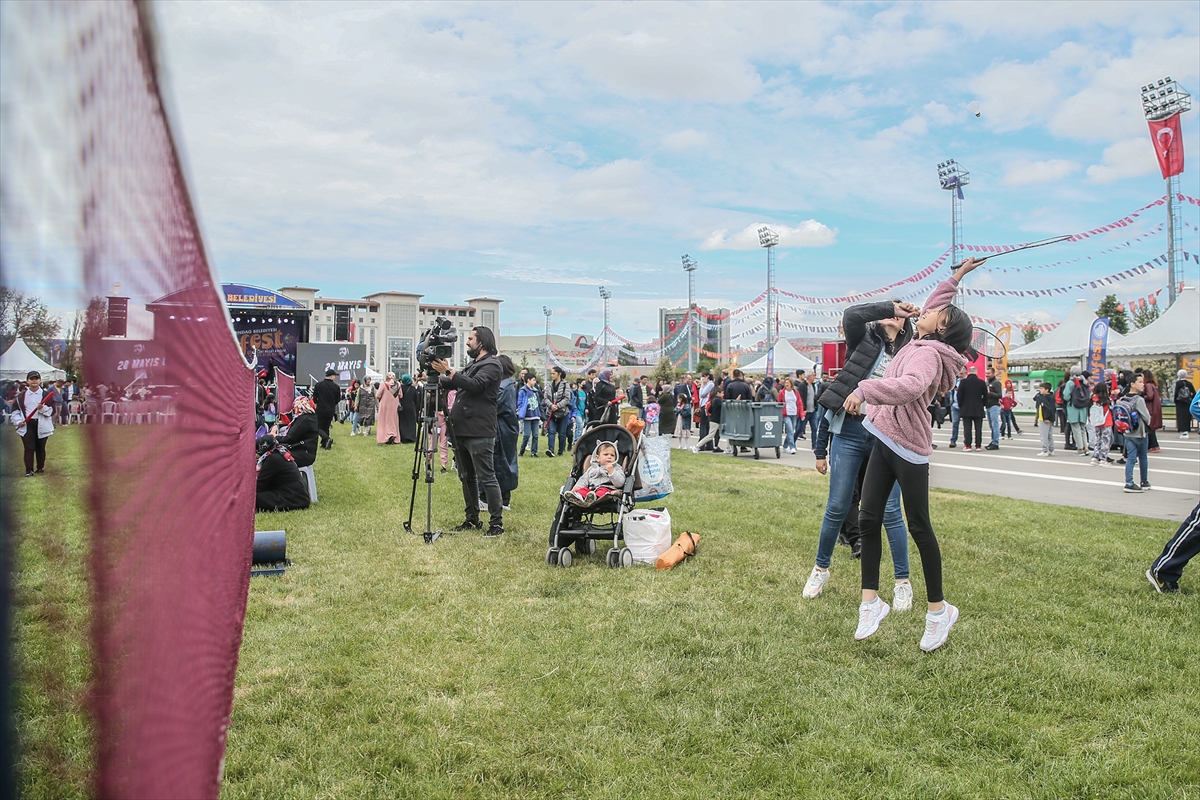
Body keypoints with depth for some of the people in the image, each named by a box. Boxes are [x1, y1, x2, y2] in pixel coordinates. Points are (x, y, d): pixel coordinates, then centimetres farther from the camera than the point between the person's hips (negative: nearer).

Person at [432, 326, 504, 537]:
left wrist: (448, 371, -23)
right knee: (466, 477, 13)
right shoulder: (472, 364, 21)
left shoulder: (492, 365, -6)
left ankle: (497, 523, -5)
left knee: (486, 477, -8)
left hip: (479, 433, -9)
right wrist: (437, 377, 7)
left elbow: (474, 385, -21)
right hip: (461, 430, 9)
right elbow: (452, 384, 24)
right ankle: (472, 519, 21)